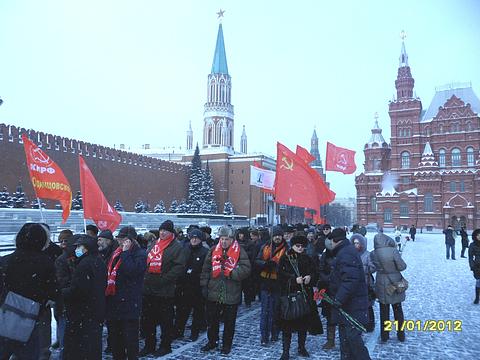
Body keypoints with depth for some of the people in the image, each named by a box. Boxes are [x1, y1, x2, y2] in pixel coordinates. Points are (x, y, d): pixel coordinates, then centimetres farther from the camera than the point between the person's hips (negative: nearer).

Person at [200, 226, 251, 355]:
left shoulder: (239, 251, -6)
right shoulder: (213, 250, 4)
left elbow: (246, 269, -14)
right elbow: (206, 269, 7)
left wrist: (231, 273, -22)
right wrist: (204, 285, 3)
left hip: (231, 294, -3)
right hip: (213, 292, 3)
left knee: (229, 322, 11)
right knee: (211, 319, 16)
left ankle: (227, 344, 28)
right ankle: (212, 341, 35)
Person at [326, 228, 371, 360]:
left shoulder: (345, 254, -20)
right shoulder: (346, 251, 14)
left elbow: (350, 279, -30)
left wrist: (339, 299, -27)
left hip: (352, 305, -11)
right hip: (348, 303, 11)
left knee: (353, 337, -7)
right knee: (345, 334, 17)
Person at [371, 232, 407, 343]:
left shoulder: (373, 254, -11)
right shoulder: (393, 251, -19)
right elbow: (402, 267, -15)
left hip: (381, 285, 1)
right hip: (395, 283, -1)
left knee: (384, 312, 14)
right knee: (398, 310, 18)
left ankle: (384, 336, 22)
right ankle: (401, 335, 28)